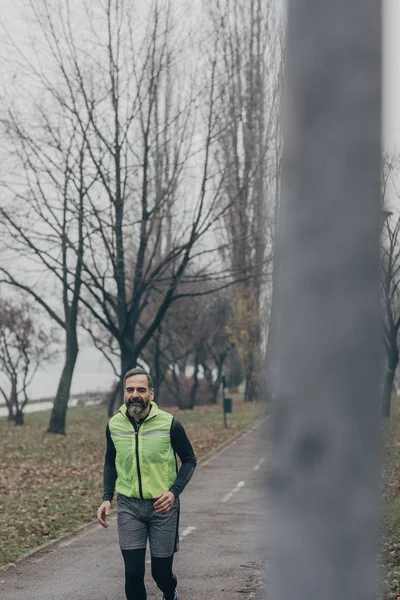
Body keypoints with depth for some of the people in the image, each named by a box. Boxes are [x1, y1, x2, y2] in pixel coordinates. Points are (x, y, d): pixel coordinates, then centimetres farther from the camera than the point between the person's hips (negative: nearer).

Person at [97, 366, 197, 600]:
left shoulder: (169, 423, -11)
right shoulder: (114, 425, -1)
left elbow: (189, 460, -1)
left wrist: (174, 491, -15)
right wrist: (107, 497, 3)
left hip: (163, 505, -2)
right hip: (129, 506, 2)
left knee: (161, 570, 8)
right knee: (133, 571, -6)